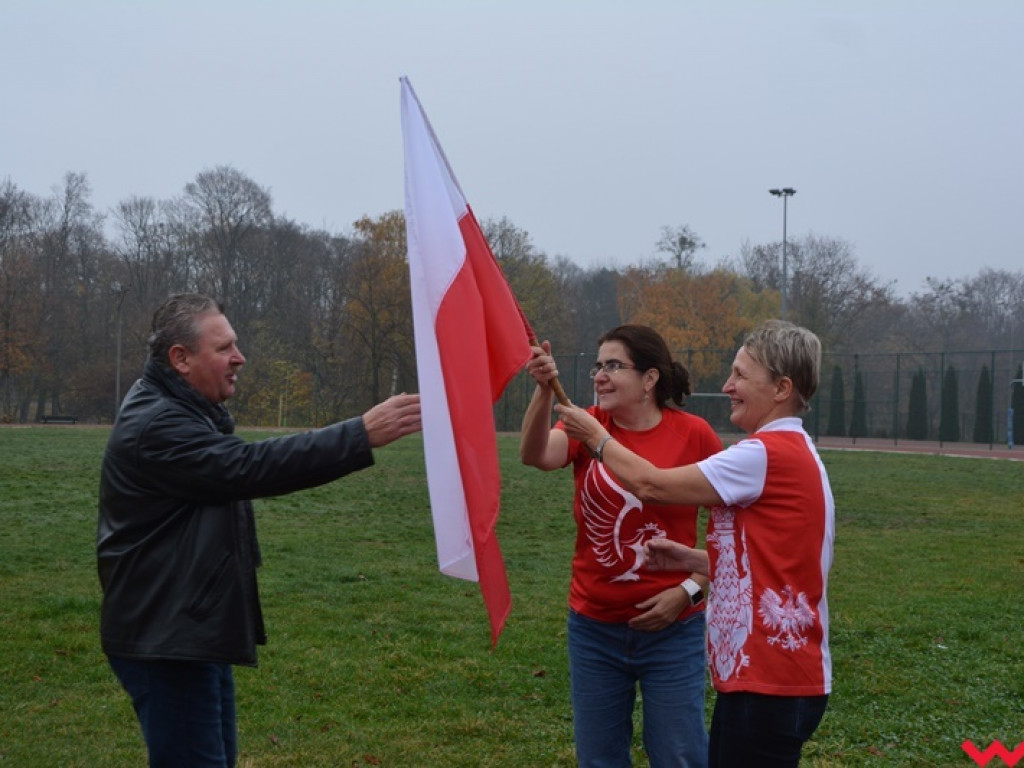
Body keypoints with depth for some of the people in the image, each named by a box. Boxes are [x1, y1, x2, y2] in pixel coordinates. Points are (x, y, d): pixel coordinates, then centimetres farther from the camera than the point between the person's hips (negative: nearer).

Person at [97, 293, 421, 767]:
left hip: (194, 630, 11)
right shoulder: (155, 426, -21)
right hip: (165, 638, -11)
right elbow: (249, 467, -31)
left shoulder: (182, 411, 15)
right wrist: (362, 435, -35)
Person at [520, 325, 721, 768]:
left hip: (672, 629, -3)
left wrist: (690, 590, -11)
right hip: (594, 627, 3)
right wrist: (544, 390, -39)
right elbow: (536, 455, -23)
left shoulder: (694, 435, -8)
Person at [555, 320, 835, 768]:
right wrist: (691, 559, 9)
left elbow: (651, 485, -14)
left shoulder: (770, 453, -17)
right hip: (764, 673, 10)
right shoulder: (793, 452, 15)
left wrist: (597, 437, 1)